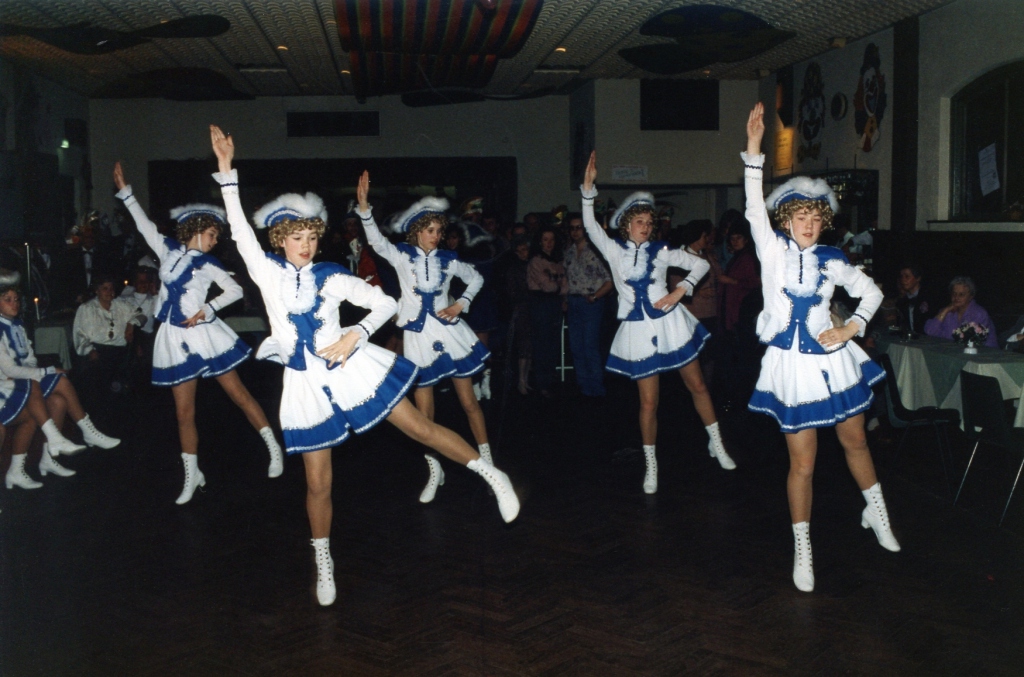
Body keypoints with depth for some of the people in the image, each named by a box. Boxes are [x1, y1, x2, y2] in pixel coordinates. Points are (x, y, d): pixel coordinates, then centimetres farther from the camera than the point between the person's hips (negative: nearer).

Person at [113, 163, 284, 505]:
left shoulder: (209, 264, -1)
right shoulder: (169, 251, 6)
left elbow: (235, 290, 1)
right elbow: (145, 224, 15)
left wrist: (208, 308, -11)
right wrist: (124, 191, 18)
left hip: (202, 334, -3)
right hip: (175, 338, 3)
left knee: (238, 393, 0)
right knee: (184, 411, 6)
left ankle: (274, 449, 12)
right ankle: (192, 476, 16)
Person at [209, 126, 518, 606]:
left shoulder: (332, 278, -3)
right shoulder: (267, 273, 0)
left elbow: (386, 304, 0)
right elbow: (240, 228, -9)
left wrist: (355, 335, -15)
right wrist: (226, 168, -15)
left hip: (350, 369, -1)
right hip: (306, 385, 1)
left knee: (421, 429, -1)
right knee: (318, 483, 7)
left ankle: (489, 473, 16)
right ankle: (323, 563, 25)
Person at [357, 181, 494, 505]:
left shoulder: (447, 259, 2)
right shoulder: (402, 256, -3)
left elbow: (475, 278, 17)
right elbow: (377, 240, -22)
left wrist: (461, 304, 0)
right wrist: (364, 206, -37)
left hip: (449, 332, 1)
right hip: (418, 338, -1)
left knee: (469, 402, 5)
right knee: (424, 412, 3)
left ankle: (487, 463, 19)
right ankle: (434, 472, 20)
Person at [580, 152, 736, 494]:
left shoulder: (661, 252, 0)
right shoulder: (614, 251, 0)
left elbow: (701, 264, 5)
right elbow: (591, 226, -12)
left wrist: (680, 290, -9)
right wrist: (588, 187, -22)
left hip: (669, 324, 1)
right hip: (639, 331, -1)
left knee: (697, 386, 10)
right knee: (648, 402, 0)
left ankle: (717, 445, 28)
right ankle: (651, 465, 15)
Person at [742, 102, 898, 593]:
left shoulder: (831, 260, 3)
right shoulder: (773, 249, -2)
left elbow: (871, 292, 14)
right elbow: (755, 207, -15)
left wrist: (850, 329, -4)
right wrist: (754, 146, -23)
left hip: (831, 359, 3)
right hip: (791, 366, -3)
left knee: (855, 442, 19)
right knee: (802, 463, 0)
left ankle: (876, 513, 44)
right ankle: (802, 549, 14)